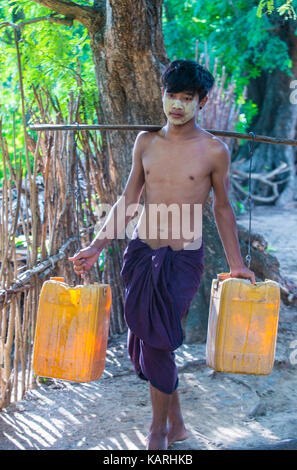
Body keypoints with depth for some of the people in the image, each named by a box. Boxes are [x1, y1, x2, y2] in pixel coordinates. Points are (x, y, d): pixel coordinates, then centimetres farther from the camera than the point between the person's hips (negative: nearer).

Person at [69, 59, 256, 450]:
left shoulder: (214, 150, -7)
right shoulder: (146, 142, 3)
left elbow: (222, 209, 4)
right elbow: (128, 201, 9)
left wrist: (236, 265, 8)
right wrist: (96, 247, 5)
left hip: (183, 258, -4)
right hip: (141, 252, 4)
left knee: (158, 345, -3)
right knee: (142, 342, 9)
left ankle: (158, 432, 21)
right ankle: (176, 423, 30)